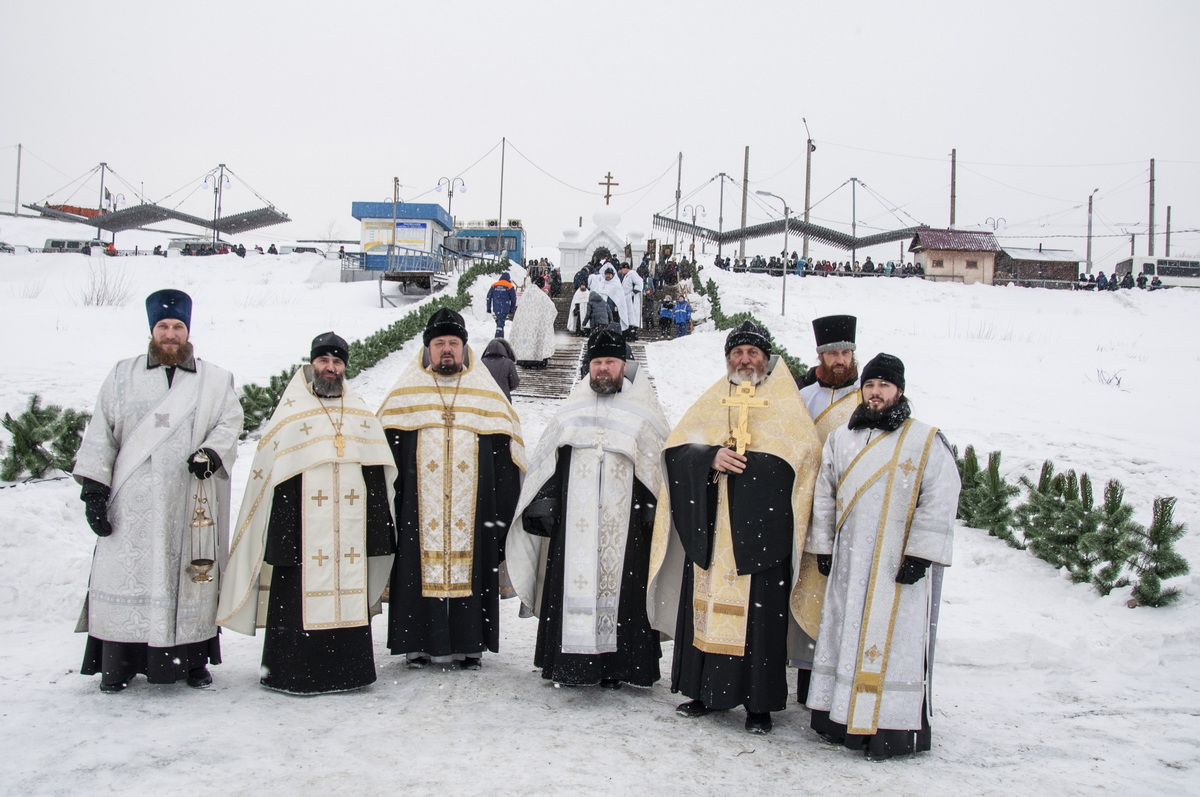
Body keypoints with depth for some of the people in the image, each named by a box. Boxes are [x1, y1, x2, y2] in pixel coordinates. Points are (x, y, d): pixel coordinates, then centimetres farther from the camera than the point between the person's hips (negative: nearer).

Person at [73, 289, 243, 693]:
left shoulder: (216, 380, 12)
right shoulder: (122, 377, 13)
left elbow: (229, 423, 5)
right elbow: (100, 435, 9)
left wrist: (212, 452, -16)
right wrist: (94, 488, 0)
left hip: (189, 504, 0)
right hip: (131, 504, 0)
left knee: (191, 577, 2)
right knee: (125, 577, -2)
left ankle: (192, 659, 12)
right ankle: (117, 663, 6)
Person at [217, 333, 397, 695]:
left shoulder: (362, 414, 15)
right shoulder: (290, 411, 4)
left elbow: (379, 476, 16)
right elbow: (267, 474, -1)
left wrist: (379, 527, 10)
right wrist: (280, 532, -9)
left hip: (351, 532, 3)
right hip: (304, 530, -3)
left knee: (350, 593, 4)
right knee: (301, 596, -4)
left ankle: (348, 669, 14)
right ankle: (291, 671, 6)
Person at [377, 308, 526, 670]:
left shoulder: (486, 393, 10)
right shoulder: (405, 393, 9)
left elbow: (507, 453, 8)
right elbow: (384, 448, 8)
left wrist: (502, 513, 1)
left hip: (473, 510, 0)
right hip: (418, 510, 0)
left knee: (471, 568, 0)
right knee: (419, 569, -1)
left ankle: (471, 644, 10)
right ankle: (419, 643, 9)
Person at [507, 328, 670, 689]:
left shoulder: (644, 411, 8)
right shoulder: (573, 408, 16)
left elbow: (659, 464, 4)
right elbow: (547, 461, 16)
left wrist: (656, 512, -5)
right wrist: (544, 504, 8)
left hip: (624, 521, -2)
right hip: (574, 521, 2)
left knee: (619, 586, -3)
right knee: (573, 582, -1)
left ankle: (615, 664, 5)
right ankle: (570, 661, 8)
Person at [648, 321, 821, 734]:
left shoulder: (786, 403, 8)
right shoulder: (711, 402, 16)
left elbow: (804, 456, -4)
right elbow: (676, 449, 7)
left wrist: (739, 462, -11)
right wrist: (711, 457, -12)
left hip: (761, 530, -3)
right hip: (711, 529, 3)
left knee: (760, 612, -3)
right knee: (708, 603, 4)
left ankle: (759, 703, 5)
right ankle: (706, 690, 16)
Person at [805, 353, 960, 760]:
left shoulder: (927, 442, -2)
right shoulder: (839, 440, 13)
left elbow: (940, 502, -8)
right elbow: (824, 498, 17)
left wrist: (920, 554, -15)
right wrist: (822, 547, 11)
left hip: (902, 564, -4)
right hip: (849, 563, 5)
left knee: (897, 642, -4)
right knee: (843, 637, 8)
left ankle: (896, 727, 3)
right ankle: (841, 719, 17)